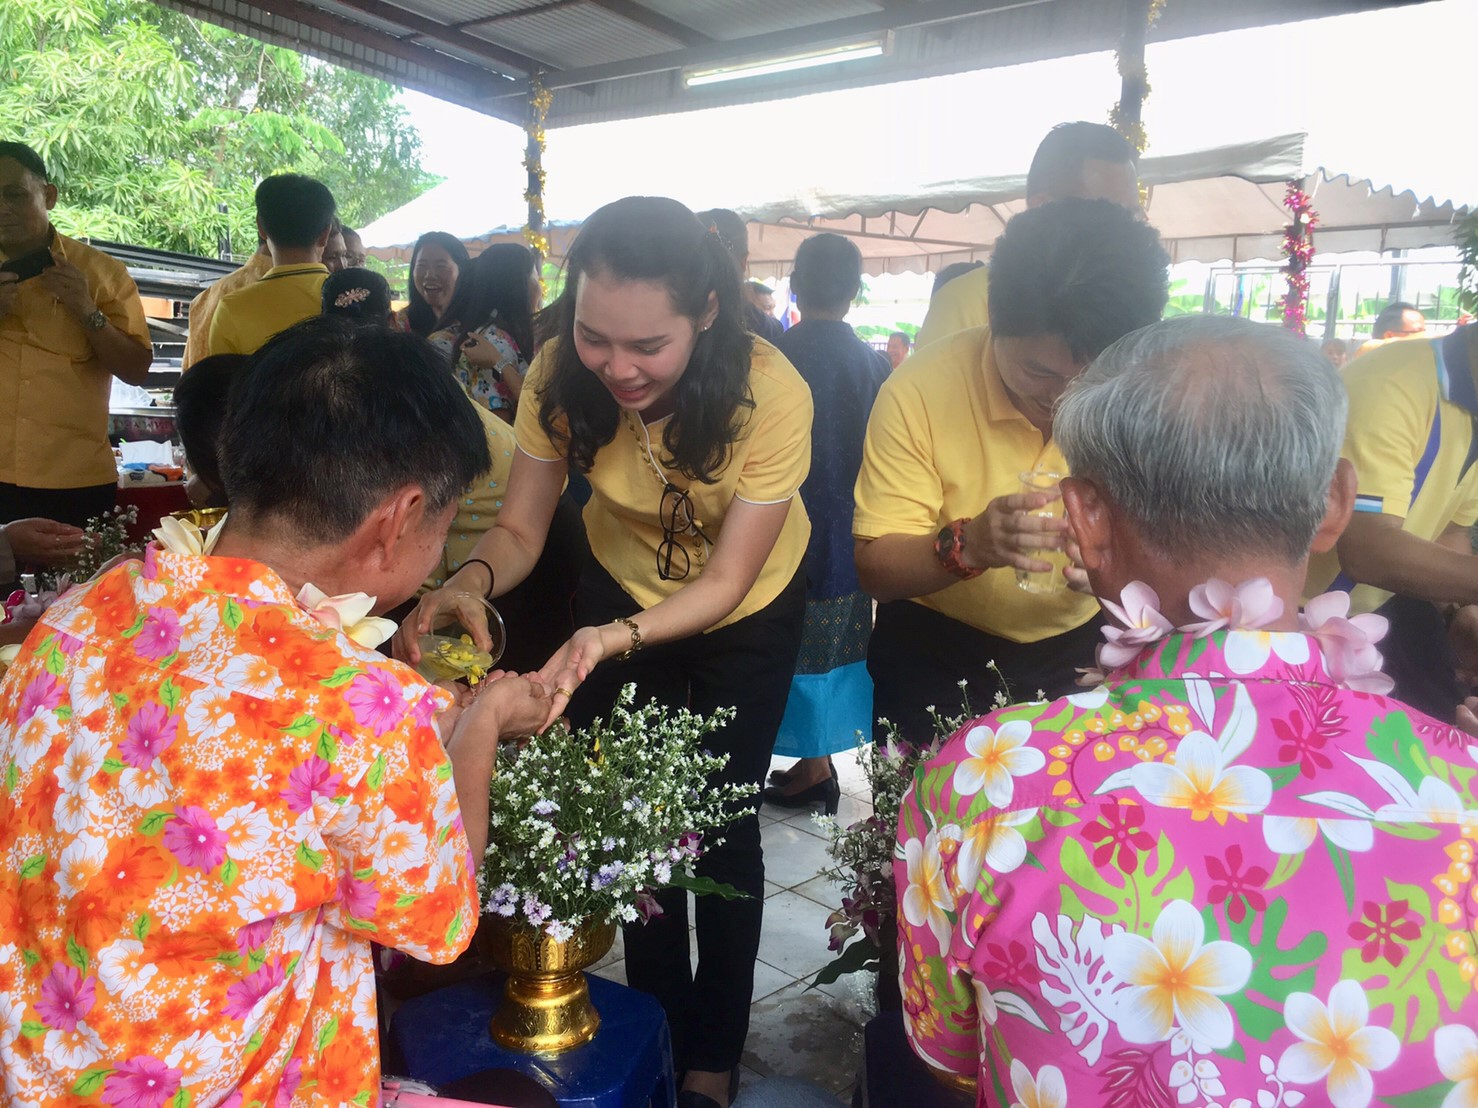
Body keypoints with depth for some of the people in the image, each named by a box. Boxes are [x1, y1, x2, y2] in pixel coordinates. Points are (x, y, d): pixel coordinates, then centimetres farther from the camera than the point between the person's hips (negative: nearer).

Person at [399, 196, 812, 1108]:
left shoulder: (771, 394, -34)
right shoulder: (562, 374, -26)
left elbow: (726, 579, -29)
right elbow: (520, 529, -18)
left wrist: (617, 637, -46)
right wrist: (472, 582, -40)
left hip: (750, 613, -2)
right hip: (623, 585, 3)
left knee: (721, 825, 3)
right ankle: (660, 1026, 33)